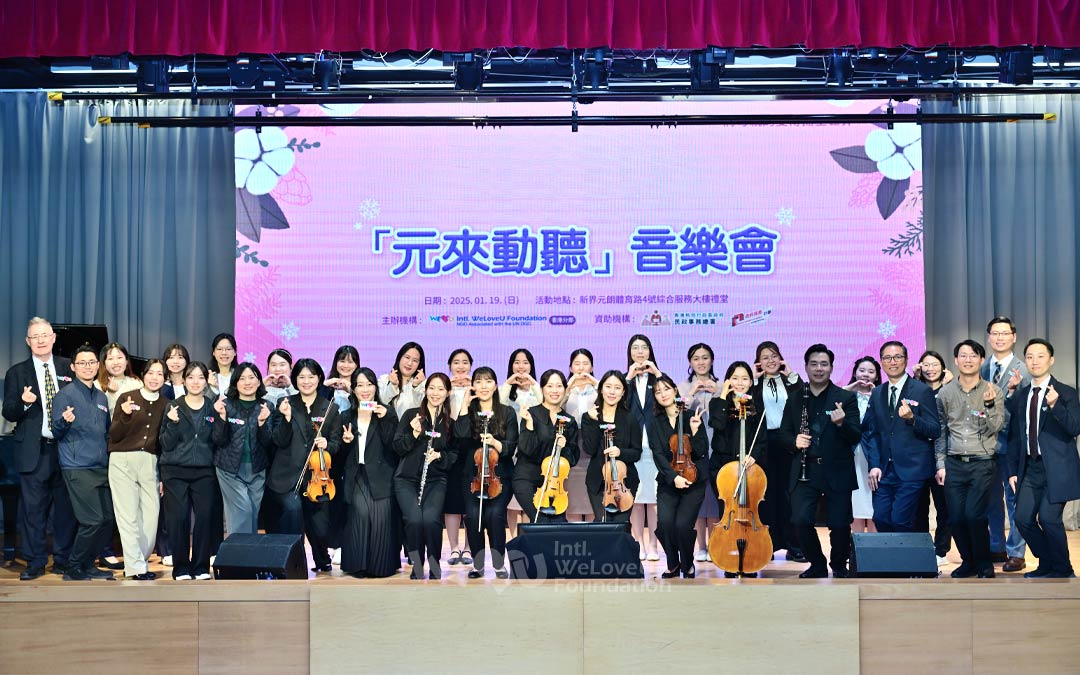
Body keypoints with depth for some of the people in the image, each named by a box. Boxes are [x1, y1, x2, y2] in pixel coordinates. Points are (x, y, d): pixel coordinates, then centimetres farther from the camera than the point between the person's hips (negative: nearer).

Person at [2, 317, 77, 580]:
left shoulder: (68, 368, 8)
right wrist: (23, 402, -19)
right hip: (33, 451, -1)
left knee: (65, 506, 6)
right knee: (33, 508, 2)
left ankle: (63, 560, 17)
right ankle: (35, 562, 11)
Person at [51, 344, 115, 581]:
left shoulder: (102, 397, 16)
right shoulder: (65, 395, -3)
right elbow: (57, 433, -6)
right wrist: (64, 421, -25)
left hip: (101, 468, 7)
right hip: (77, 469, -7)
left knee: (108, 521, 5)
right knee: (93, 521, -13)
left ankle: (87, 566, 19)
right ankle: (73, 570, 2)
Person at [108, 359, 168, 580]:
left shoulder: (165, 404, 11)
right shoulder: (127, 398, 2)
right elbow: (114, 436, -1)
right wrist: (125, 416, -18)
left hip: (150, 462, 3)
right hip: (123, 462, -3)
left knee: (151, 515, -4)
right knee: (128, 516, -4)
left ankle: (134, 562, 12)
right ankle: (137, 566, 1)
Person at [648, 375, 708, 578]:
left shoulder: (692, 416, 1)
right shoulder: (654, 424, 6)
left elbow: (701, 452, -2)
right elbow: (658, 455, -4)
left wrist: (695, 430, -19)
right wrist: (673, 477, -19)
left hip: (693, 481, -1)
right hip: (667, 483, 2)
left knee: (683, 525, -19)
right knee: (665, 522, -20)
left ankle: (688, 565, 10)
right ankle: (673, 564, 7)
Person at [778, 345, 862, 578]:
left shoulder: (846, 398, 1)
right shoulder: (795, 398, 9)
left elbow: (855, 437, -5)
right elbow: (784, 432, 14)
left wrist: (841, 423, -25)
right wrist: (794, 441, -8)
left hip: (837, 471, -1)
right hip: (805, 471, 2)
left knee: (840, 524, 2)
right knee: (801, 521, -8)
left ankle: (839, 567, 28)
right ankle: (817, 565, 16)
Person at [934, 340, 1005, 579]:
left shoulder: (993, 392, 0)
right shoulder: (945, 393, 6)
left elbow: (995, 428, -5)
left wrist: (989, 405, -22)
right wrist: (941, 465, 7)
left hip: (982, 463, -2)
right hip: (953, 463, 3)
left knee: (974, 516, -12)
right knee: (956, 518, 3)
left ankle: (984, 564, 8)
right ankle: (968, 561, 23)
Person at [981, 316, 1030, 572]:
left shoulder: (1023, 370, -7)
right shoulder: (982, 369, 9)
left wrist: (1012, 390, -27)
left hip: (1011, 442, -5)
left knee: (1014, 498, -1)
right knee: (992, 496, 14)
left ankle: (1016, 553, 7)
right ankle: (996, 548, 26)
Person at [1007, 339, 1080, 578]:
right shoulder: (1020, 396, 12)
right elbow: (1014, 436, 15)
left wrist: (1055, 405, -30)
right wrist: (1013, 471, 11)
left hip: (1057, 469, -5)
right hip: (1031, 469, 5)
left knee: (1048, 517, -15)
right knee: (1023, 518, -1)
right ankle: (1047, 565, 21)